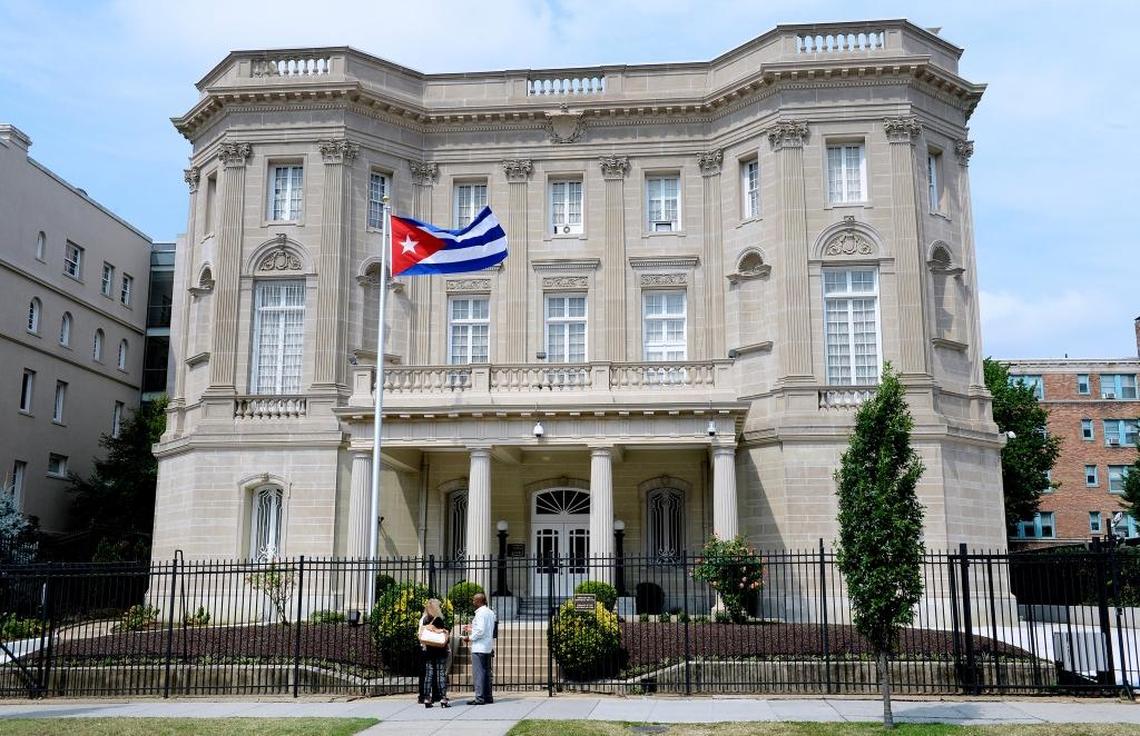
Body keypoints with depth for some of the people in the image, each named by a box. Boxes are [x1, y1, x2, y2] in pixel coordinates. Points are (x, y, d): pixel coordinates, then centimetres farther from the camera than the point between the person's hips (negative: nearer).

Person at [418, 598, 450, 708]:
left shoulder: (423, 620, 6)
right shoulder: (438, 620, -13)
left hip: (427, 650, 6)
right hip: (439, 650, -6)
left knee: (428, 674, 8)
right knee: (441, 674, -2)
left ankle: (427, 699, 8)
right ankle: (443, 699, -4)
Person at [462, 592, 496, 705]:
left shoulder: (480, 613, -15)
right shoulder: (490, 612, 13)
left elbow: (480, 631, -22)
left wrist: (470, 637, -8)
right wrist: (471, 629, 18)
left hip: (479, 647, -9)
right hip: (488, 647, 9)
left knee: (479, 673, -5)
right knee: (486, 672, 13)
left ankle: (479, 698, -4)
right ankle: (488, 697, 17)